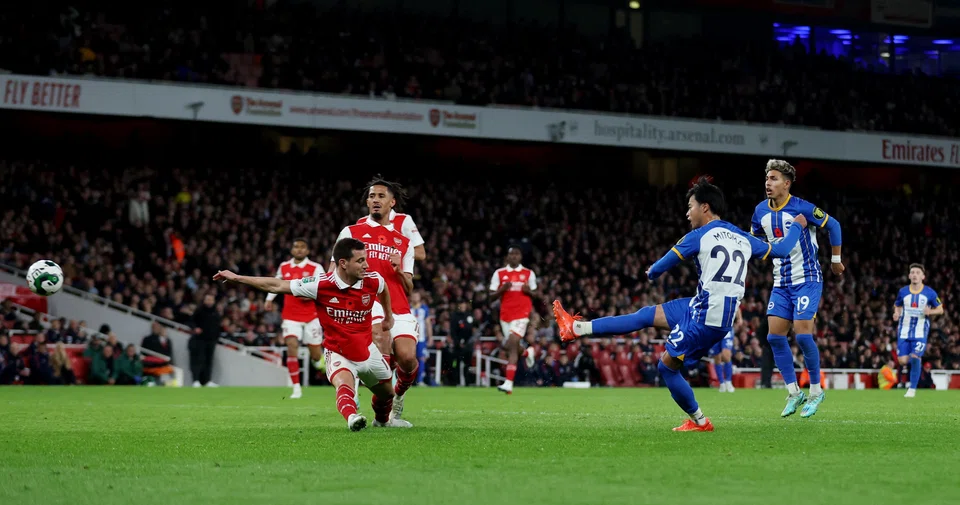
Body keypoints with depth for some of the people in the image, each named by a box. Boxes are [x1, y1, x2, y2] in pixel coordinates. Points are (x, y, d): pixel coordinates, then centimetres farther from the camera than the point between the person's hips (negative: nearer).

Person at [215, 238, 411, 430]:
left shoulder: (372, 281, -14)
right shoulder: (320, 285, -23)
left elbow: (383, 288, 14)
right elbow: (277, 286, -18)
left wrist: (388, 316, 26)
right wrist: (236, 278, -18)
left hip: (367, 351, 4)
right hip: (338, 353, -4)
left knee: (386, 393, 20)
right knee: (343, 384, -35)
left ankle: (382, 420, 51)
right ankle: (351, 417, -59)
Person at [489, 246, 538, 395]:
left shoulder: (529, 274, 8)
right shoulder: (499, 273, 8)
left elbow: (535, 296, 16)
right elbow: (491, 297, 7)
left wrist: (529, 291, -7)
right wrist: (502, 289, -11)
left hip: (522, 314, -3)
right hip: (505, 314, 3)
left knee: (512, 345, -18)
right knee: (512, 347, 7)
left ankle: (509, 383, -24)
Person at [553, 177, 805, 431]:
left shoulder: (699, 237, -6)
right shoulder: (743, 238, 11)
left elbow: (662, 266, 4)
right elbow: (780, 250, 23)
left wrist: (651, 273, 28)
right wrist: (797, 226, 42)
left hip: (706, 317, -8)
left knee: (667, 366, 6)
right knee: (647, 315, 13)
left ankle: (699, 421, 16)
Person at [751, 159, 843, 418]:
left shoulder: (802, 208, -15)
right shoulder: (761, 211, 2)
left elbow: (833, 225, -3)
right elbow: (753, 238, 21)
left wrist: (835, 259, 3)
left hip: (807, 279, -6)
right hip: (781, 282, 6)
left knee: (802, 334, -13)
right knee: (775, 336, -3)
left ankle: (816, 391, 4)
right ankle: (794, 393, 7)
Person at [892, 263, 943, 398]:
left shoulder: (930, 293, -5)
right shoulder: (903, 291, 1)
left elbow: (940, 309, 4)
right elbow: (897, 305, 17)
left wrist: (930, 311, -17)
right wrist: (896, 313, -6)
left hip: (920, 332, -2)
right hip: (904, 331, 2)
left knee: (915, 358, -18)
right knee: (903, 361, -8)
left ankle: (912, 389, -4)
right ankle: (915, 360, 30)